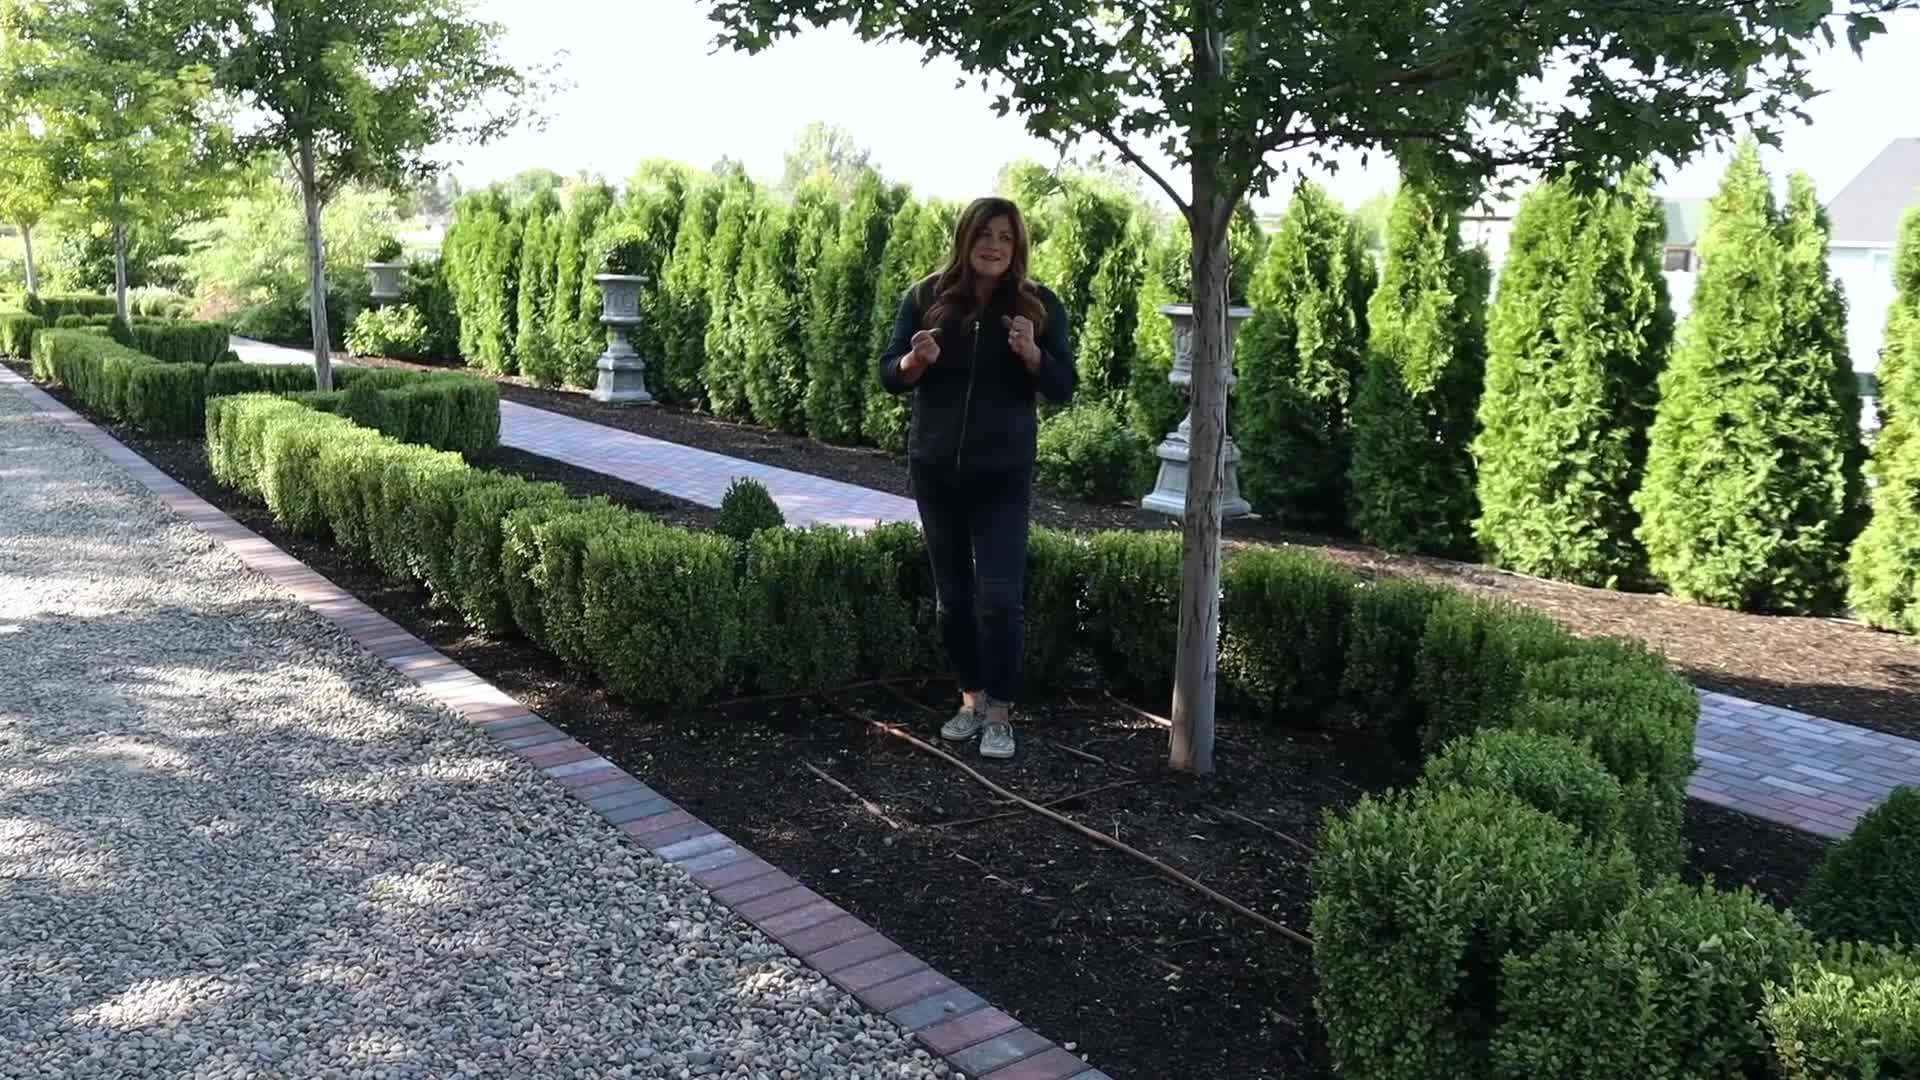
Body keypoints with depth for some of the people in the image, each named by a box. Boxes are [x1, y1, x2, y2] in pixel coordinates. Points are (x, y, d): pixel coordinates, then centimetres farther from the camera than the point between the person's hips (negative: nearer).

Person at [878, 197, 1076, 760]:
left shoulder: (1039, 304, -4)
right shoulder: (927, 297, -2)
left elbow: (1064, 390, -4)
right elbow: (888, 375, 0)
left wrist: (1031, 353, -23)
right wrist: (916, 360, -22)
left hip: (1004, 475, -2)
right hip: (934, 470, 2)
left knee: (1000, 597, -7)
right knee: (953, 595, 11)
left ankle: (999, 713, 6)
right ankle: (971, 697, 27)